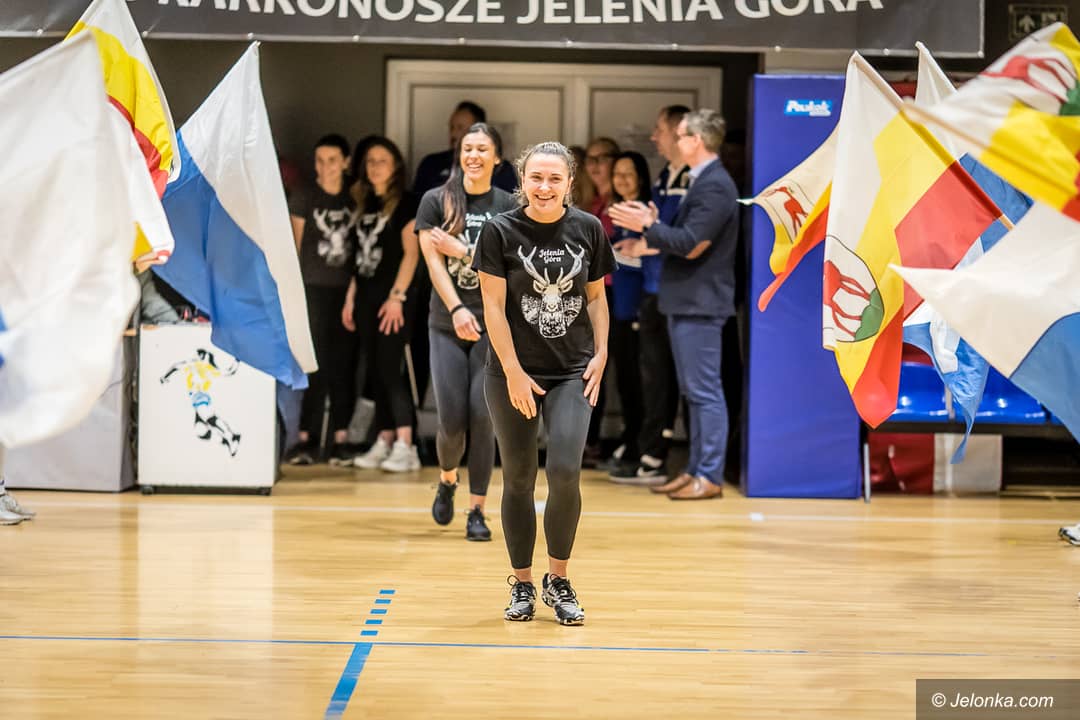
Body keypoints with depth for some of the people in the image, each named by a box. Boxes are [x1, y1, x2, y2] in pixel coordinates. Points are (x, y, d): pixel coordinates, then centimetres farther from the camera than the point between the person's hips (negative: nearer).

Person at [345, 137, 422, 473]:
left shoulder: (406, 203, -4)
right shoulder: (365, 204, 15)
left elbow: (411, 252, -10)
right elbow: (360, 256, 16)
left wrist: (397, 296, -16)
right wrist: (350, 297, 12)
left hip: (392, 298, -7)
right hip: (367, 297, 7)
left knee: (390, 369, -11)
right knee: (374, 371, 6)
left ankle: (405, 447, -11)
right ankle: (384, 442, 10)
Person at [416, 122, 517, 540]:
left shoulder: (508, 206, 4)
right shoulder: (436, 201, 3)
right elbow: (433, 261, -4)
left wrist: (462, 250, -12)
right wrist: (456, 309, -16)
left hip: (494, 324, 0)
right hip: (447, 325, 0)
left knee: (482, 417, -5)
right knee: (452, 420, -2)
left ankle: (477, 511, 4)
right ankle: (447, 480, 30)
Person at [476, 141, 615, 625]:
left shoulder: (588, 229, 2)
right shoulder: (501, 231, -6)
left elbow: (596, 296, 12)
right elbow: (493, 305, -7)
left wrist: (601, 353, 1)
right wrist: (513, 372, -11)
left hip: (573, 372, 1)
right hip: (514, 373, -1)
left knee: (565, 471, -14)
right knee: (518, 479, 6)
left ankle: (558, 580, 5)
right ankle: (521, 585, 20)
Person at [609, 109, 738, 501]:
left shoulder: (715, 186, -16)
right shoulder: (702, 182, 16)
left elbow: (692, 244, -21)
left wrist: (648, 226, -14)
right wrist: (647, 245, 17)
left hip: (700, 303, -10)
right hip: (686, 302, 10)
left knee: (705, 391, -6)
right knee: (694, 392, 13)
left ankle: (710, 476, -3)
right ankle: (696, 470, 18)